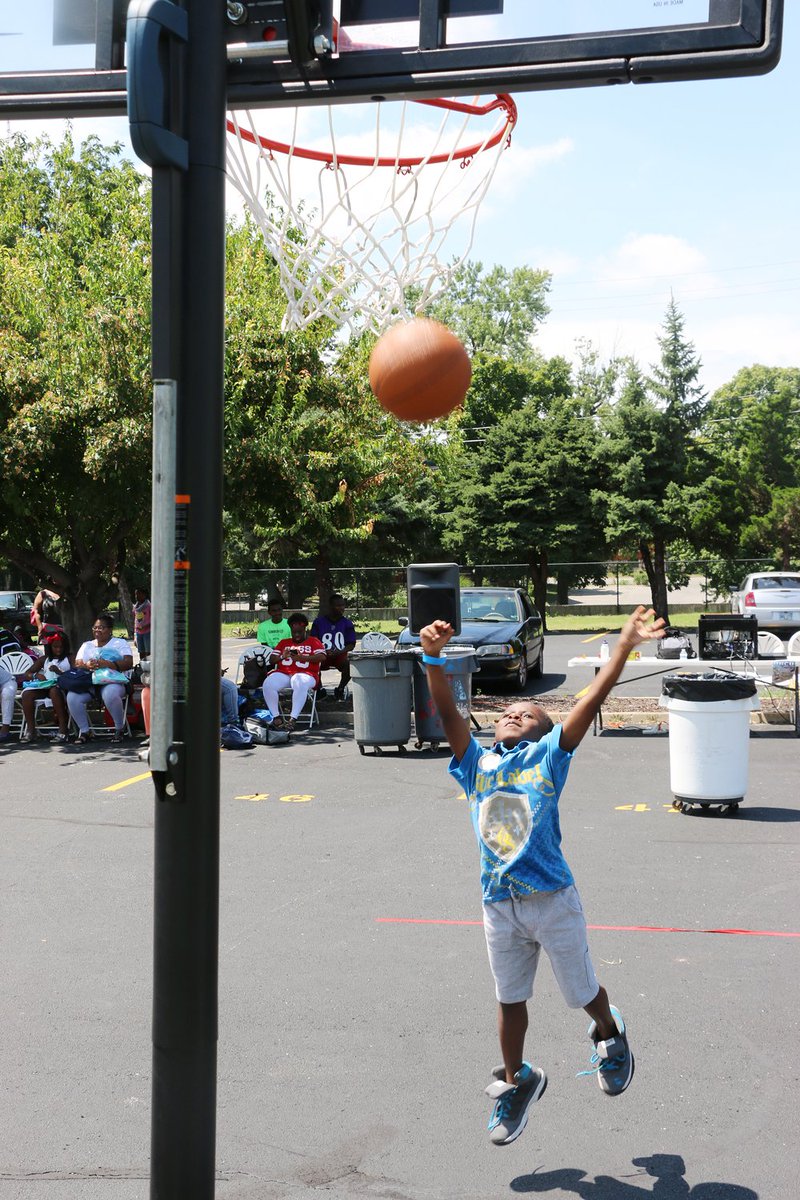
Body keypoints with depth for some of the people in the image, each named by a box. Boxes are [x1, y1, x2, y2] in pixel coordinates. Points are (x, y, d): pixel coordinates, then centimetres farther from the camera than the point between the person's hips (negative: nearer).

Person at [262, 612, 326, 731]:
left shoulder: (314, 641, 17)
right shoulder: (284, 642, 27)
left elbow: (322, 657, -2)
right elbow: (272, 658, 17)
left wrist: (302, 657, -15)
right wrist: (282, 656, -6)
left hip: (305, 674, -3)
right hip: (283, 673, 4)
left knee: (300, 684, -40)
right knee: (268, 684, -28)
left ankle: (293, 719, -40)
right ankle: (276, 717, -24)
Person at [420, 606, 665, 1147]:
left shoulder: (549, 756, -1)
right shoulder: (478, 763, 6)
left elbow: (590, 702, -10)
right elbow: (448, 713, -6)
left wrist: (624, 647, -17)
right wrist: (434, 658, -21)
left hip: (553, 899, -3)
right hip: (499, 905, 3)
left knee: (582, 990, 14)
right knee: (510, 1000, 17)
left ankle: (609, 1032, 45)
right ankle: (518, 1080, 37)